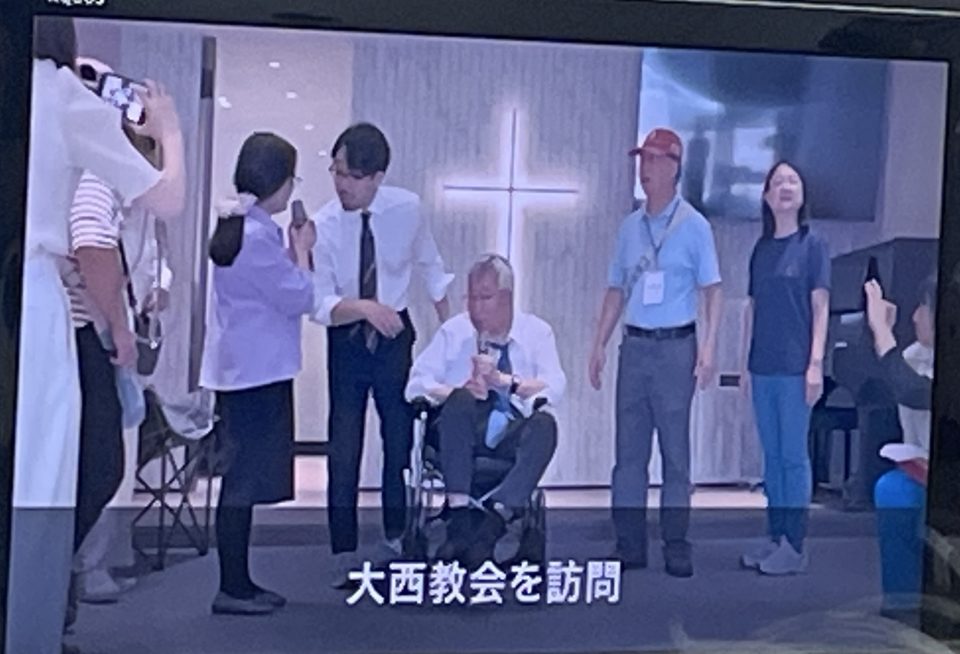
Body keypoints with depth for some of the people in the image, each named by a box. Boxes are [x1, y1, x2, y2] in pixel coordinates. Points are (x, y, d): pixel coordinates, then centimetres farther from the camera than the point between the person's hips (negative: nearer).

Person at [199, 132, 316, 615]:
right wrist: (302, 248, -1)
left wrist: (293, 250, 12)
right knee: (246, 479, -5)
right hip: (258, 370, -11)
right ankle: (232, 589, 2)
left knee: (245, 477, 13)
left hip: (243, 369, 11)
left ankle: (239, 582, 20)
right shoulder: (256, 234, -18)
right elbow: (298, 297, -14)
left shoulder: (235, 225, 14)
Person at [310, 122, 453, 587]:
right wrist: (366, 308, -38)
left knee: (401, 440, 11)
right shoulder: (324, 225, -17)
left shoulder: (407, 208, -11)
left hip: (396, 336, 2)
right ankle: (344, 555, 11)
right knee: (344, 448, -1)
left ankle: (396, 541, 29)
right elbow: (319, 304, -21)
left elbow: (430, 267, 5)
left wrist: (451, 328, 6)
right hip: (346, 342, -1)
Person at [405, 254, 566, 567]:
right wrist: (455, 392, -16)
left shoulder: (536, 331, 11)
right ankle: (459, 511, -39)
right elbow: (416, 385, 4)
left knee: (544, 423, -32)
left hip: (512, 433, 0)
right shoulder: (453, 331, 13)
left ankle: (499, 512, -41)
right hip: (462, 431, 0)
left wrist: (504, 381, -16)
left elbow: (554, 388, -3)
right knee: (461, 399, -32)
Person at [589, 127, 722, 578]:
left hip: (675, 346, -4)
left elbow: (712, 290, -2)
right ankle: (629, 545, 11)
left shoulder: (693, 225, -1)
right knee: (629, 447, 5)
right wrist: (599, 344, 10)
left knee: (675, 447, -1)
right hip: (634, 344, 5)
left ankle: (676, 546, 6)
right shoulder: (630, 226, 12)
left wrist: (709, 347, -13)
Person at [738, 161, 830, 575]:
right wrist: (747, 363, 13)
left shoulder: (812, 245, -2)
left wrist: (816, 363, -11)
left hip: (795, 368, -5)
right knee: (772, 455, 11)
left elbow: (821, 307, -5)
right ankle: (775, 537, 19)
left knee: (794, 455, -1)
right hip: (763, 368, 5)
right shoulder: (762, 249, 12)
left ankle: (795, 545, 6)